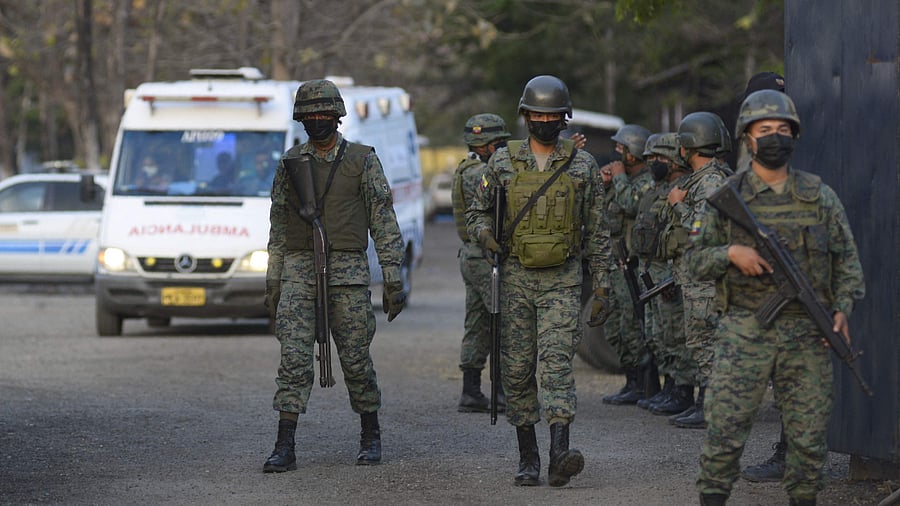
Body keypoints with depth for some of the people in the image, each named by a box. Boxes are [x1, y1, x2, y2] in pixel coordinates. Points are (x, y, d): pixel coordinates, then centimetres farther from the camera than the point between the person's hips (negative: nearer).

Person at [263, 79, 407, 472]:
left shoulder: (362, 161, 1)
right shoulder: (289, 164, 10)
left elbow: (384, 223, 1)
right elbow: (279, 227, 15)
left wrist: (393, 280, -4)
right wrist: (273, 283, 11)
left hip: (347, 272, -2)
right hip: (298, 270, 2)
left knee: (356, 359, 2)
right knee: (293, 358, -8)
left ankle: (371, 437, 20)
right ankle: (285, 448, -9)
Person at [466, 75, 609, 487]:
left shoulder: (583, 166, 4)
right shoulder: (503, 163, 5)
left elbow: (597, 232, 8)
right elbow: (477, 213, 12)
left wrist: (601, 286, 4)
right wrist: (486, 235, -11)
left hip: (562, 279, -2)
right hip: (516, 277, 2)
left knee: (556, 360, -15)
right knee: (517, 368, 4)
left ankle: (559, 452, -25)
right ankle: (527, 457, 13)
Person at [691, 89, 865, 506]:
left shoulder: (820, 197, 7)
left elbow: (847, 258, 10)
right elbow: (696, 260, 6)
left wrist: (843, 308, -4)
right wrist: (731, 253, -14)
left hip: (807, 335, 2)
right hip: (745, 332, -1)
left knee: (809, 435, 5)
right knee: (725, 429, -5)